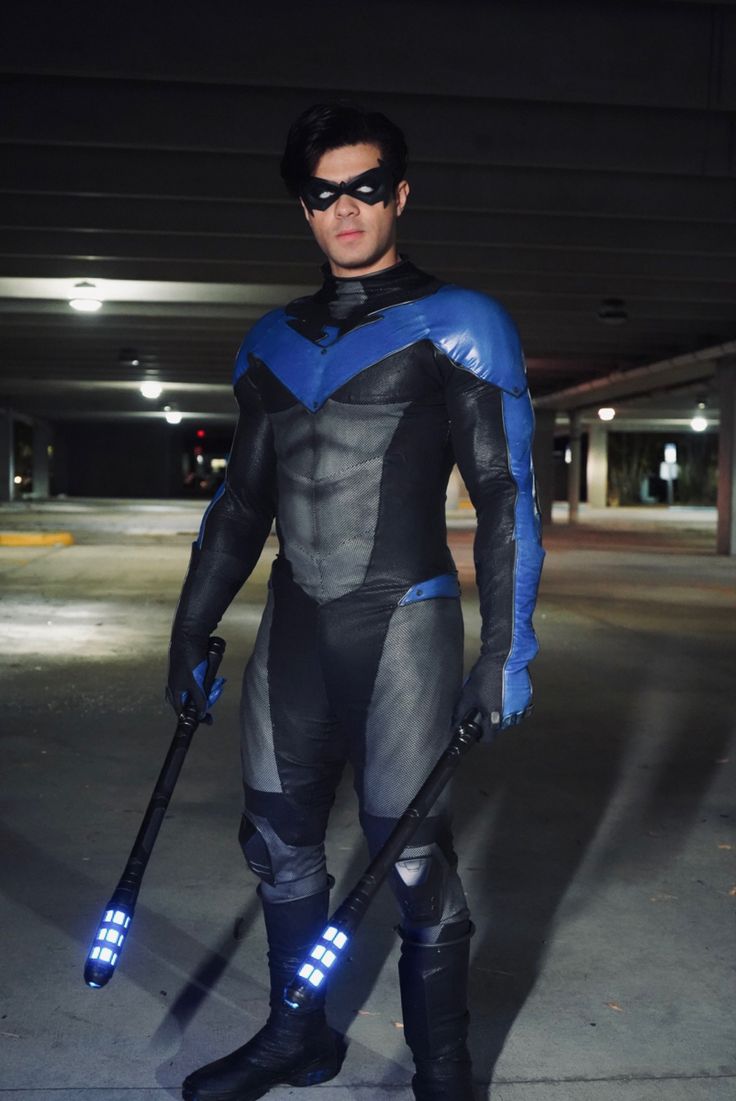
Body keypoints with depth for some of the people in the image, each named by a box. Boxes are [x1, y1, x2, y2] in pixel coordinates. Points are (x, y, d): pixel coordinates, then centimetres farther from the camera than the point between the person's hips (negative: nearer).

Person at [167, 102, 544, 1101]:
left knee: (414, 860, -1)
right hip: (293, 627, 6)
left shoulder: (459, 327, -2)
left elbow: (506, 496, -5)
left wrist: (506, 651, -12)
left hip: (401, 624, -5)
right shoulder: (273, 343, 13)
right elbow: (242, 501, 17)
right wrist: (193, 627, 16)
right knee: (279, 840, 12)